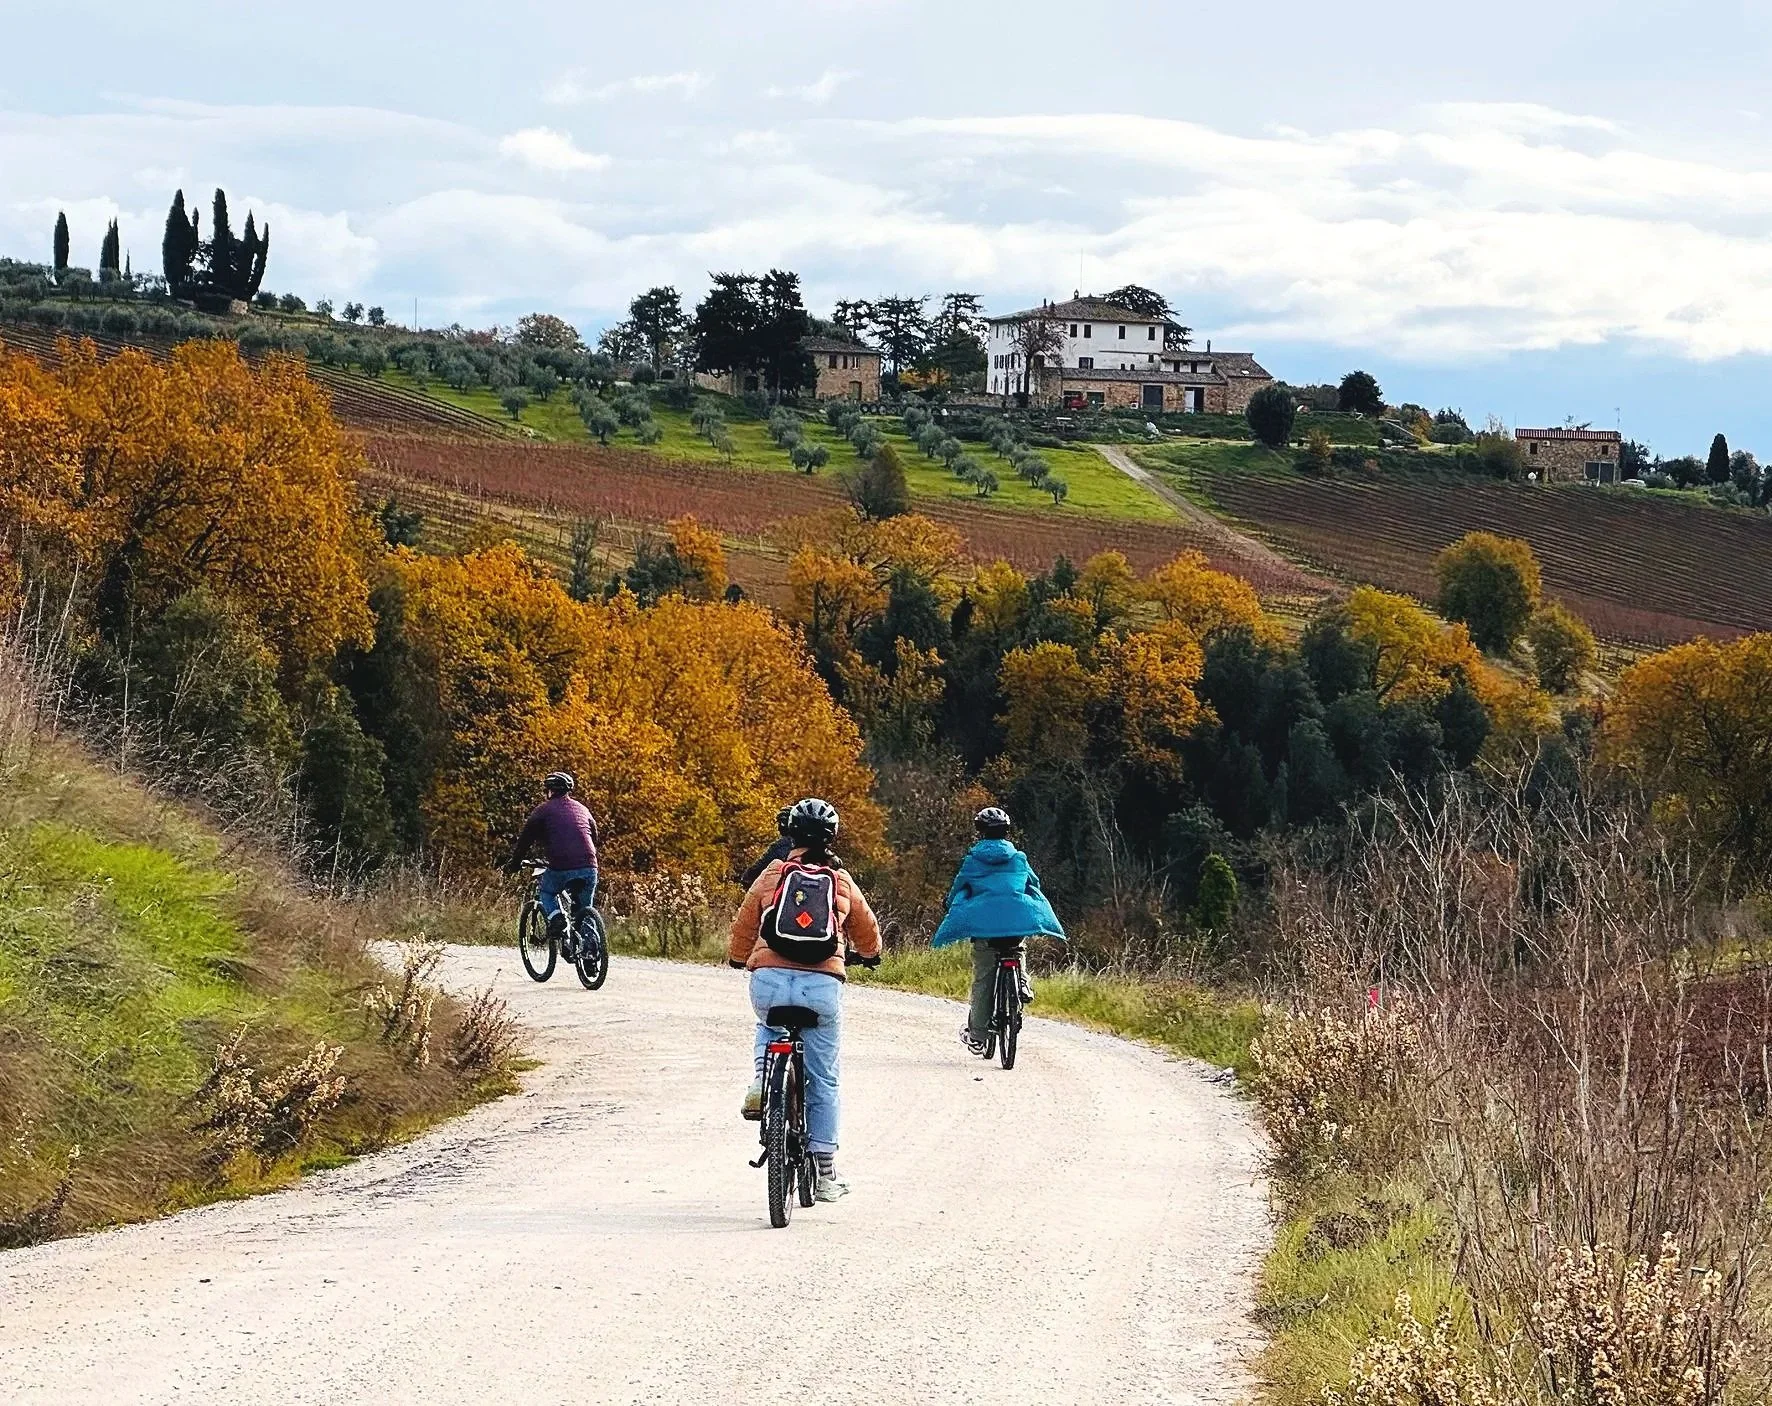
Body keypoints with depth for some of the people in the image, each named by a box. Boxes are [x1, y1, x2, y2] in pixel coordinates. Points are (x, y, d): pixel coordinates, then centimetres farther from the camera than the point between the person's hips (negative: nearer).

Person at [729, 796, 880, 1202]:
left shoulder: (772, 875, 8)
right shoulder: (843, 883, 12)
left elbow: (742, 928, 16)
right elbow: (868, 937, 27)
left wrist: (738, 958, 37)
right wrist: (867, 953, 50)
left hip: (769, 981, 0)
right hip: (823, 986, 0)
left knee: (769, 1027, 36)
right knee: (823, 1080, 10)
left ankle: (760, 1078, 6)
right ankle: (825, 1172, 13)